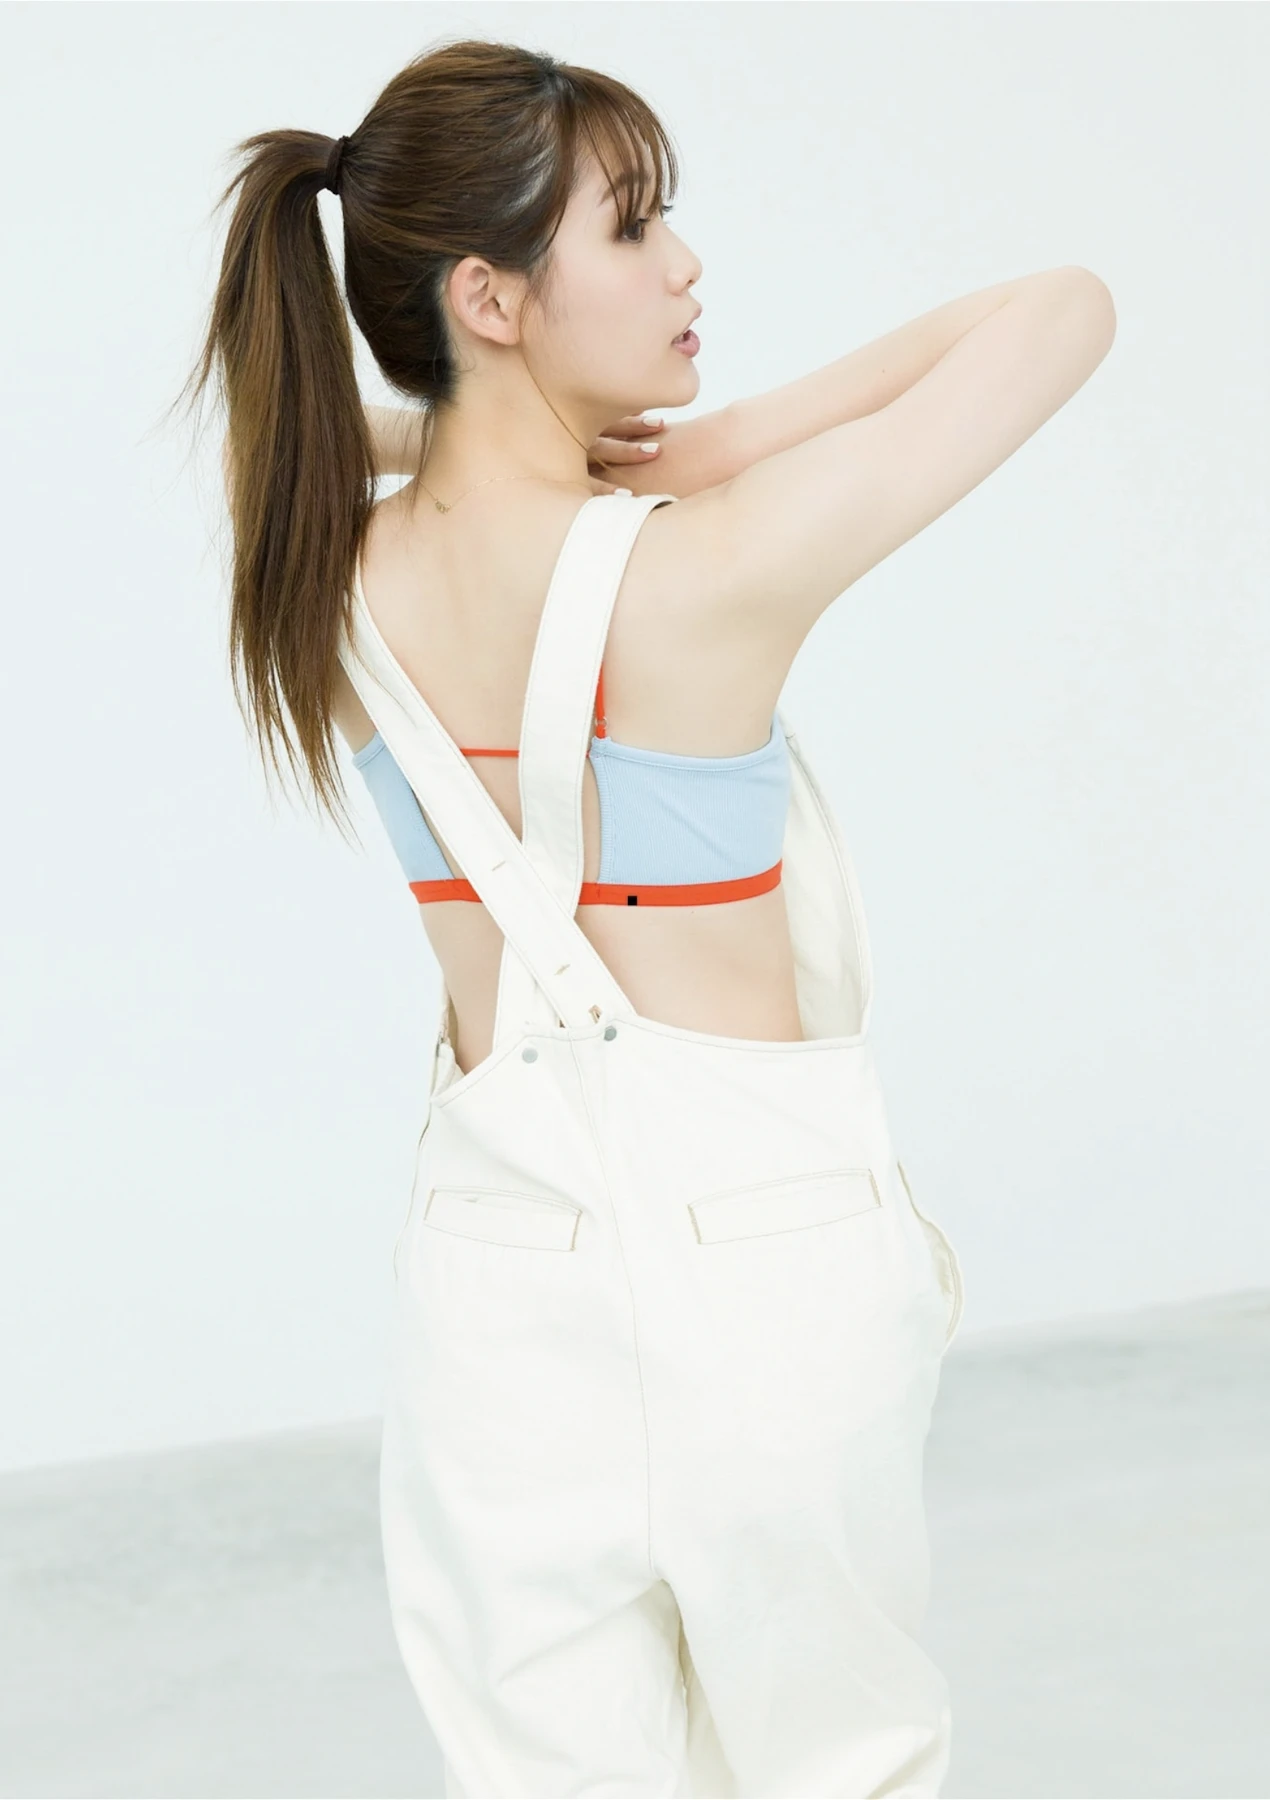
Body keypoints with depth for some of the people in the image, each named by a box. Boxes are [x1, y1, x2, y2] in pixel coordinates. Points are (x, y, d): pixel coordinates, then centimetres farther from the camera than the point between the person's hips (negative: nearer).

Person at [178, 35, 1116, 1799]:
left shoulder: (335, 577, -4)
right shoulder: (710, 572, -19)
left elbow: (303, 405, 22)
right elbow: (1064, 305, -12)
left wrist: (585, 444, 9)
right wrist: (709, 445, -11)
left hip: (492, 1252, 5)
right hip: (768, 1243, -4)